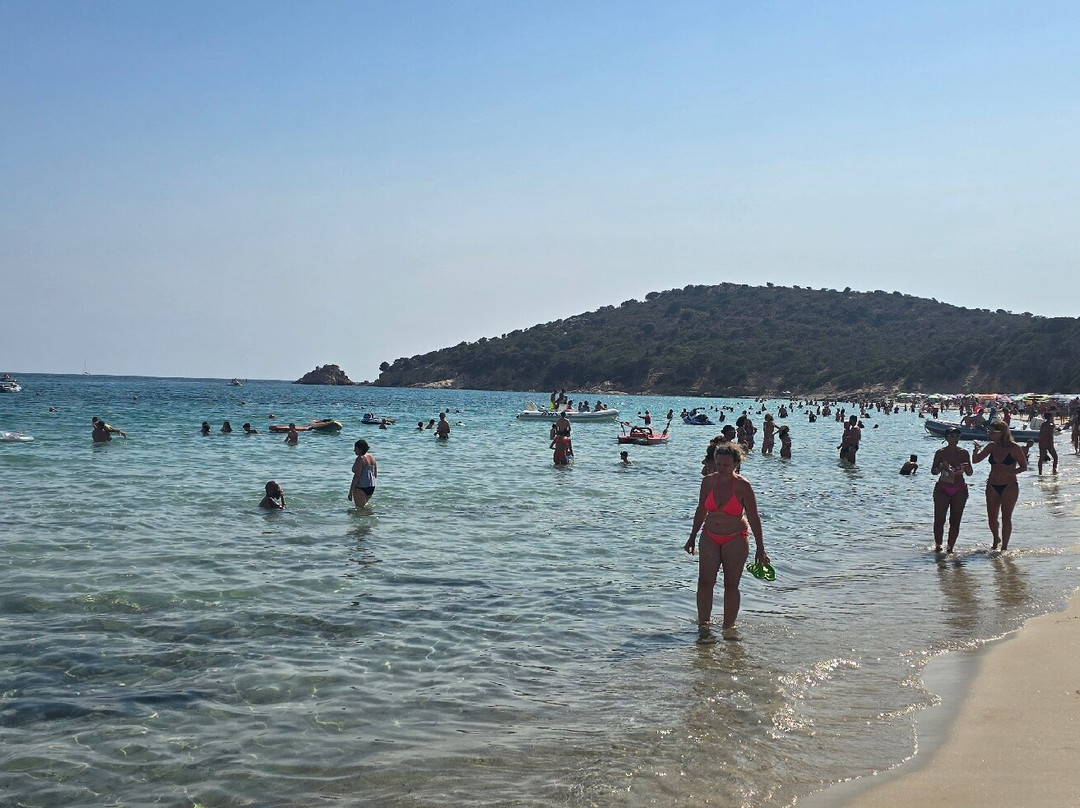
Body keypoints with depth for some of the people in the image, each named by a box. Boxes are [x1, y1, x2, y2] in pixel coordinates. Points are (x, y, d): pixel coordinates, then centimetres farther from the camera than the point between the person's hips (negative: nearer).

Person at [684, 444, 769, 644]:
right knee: (705, 581, -9)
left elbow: (754, 518, -6)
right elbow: (701, 511, 13)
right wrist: (692, 537, 17)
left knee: (731, 584, 3)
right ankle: (703, 627, -6)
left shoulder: (742, 486, -10)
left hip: (735, 540, -3)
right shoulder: (708, 481, 0)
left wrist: (760, 549, -7)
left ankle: (728, 628, 15)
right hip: (710, 538, 3)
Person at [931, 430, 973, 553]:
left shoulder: (964, 453, 3)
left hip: (959, 490, 1)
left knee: (955, 521, 1)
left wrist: (967, 468, -15)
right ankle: (937, 546, 5)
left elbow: (970, 473, 7)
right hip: (942, 489, -1)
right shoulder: (940, 453, -1)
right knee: (939, 520, -5)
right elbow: (933, 471, 2)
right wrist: (941, 467, -18)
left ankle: (950, 547, 9)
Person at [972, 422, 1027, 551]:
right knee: (992, 518, 7)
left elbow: (1024, 466, -3)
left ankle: (1004, 547, 3)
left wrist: (1011, 472, -19)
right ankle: (996, 539, 34)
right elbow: (975, 460, 8)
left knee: (1006, 517, -4)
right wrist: (976, 450, -13)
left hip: (1009, 486, -4)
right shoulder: (992, 446, 5)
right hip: (992, 486, 4)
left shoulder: (1014, 448, -7)